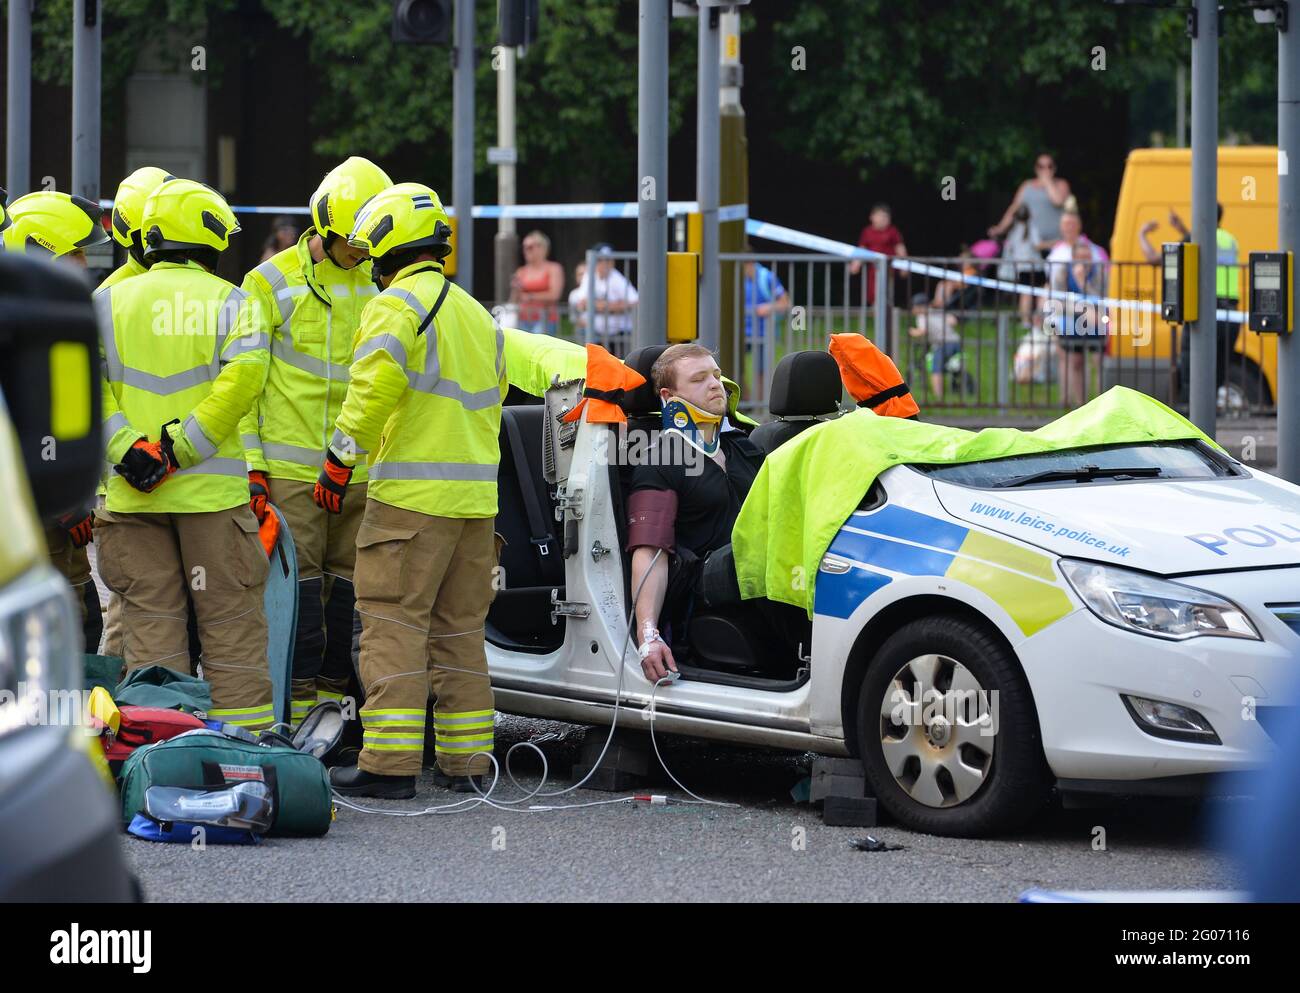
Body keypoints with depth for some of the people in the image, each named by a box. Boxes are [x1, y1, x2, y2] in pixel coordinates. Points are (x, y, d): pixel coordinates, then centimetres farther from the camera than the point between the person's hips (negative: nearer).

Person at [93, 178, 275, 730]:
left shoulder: (109, 303, 8)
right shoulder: (229, 302, 0)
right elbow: (242, 374, -17)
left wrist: (125, 447, -11)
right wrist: (180, 446, -17)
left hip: (132, 493, 2)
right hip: (212, 491, -2)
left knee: (149, 623, 6)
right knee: (231, 622, 5)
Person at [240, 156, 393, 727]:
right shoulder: (272, 283, 1)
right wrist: (250, 463, -7)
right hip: (291, 463, -4)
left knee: (349, 580, 5)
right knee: (301, 581, -5)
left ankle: (335, 689, 13)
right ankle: (301, 698, -1)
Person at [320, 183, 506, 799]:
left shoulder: (397, 306, -7)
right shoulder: (478, 316, 20)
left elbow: (373, 392, -18)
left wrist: (339, 461, -10)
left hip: (411, 493, -8)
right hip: (475, 495, 8)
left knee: (395, 625, -6)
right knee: (459, 628, 12)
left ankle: (389, 763, -10)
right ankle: (465, 761, 14)